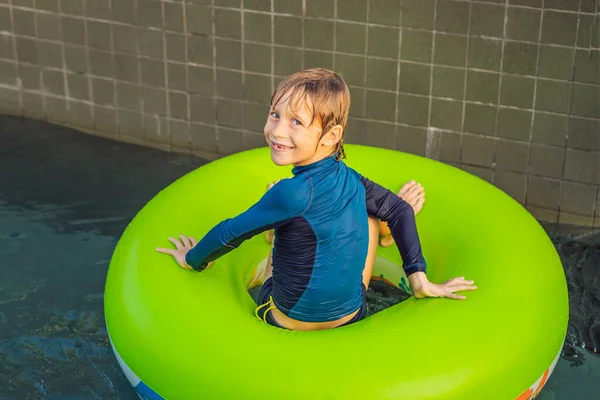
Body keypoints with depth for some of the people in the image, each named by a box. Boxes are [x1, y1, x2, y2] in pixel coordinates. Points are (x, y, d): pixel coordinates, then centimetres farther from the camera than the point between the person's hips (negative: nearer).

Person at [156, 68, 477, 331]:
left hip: (287, 324, -4)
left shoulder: (294, 193, -29)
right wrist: (420, 280, 7)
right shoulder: (349, 177, -10)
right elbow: (399, 211, 2)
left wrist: (192, 260, 2)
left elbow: (232, 232, -17)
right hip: (351, 319, 5)